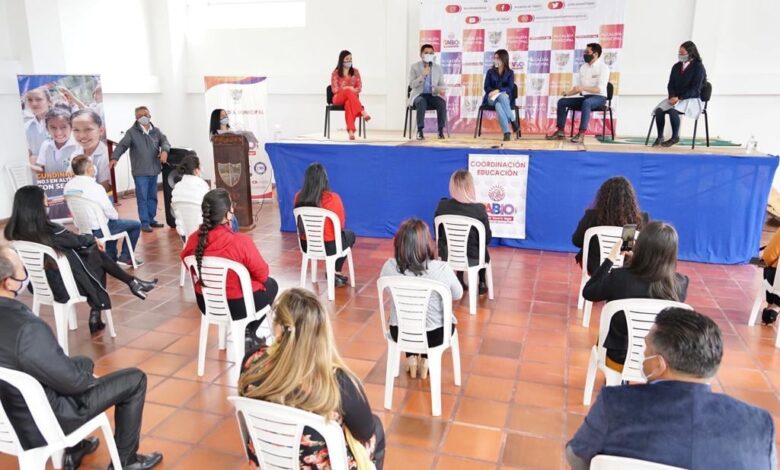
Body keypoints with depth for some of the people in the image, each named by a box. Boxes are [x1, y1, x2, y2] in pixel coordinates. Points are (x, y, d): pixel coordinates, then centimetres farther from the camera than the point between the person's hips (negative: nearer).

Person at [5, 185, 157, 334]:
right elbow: (76, 240, -9)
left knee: (94, 252, 19)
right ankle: (133, 283, 27)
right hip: (63, 284, -6)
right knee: (98, 254, 14)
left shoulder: (13, 232, -5)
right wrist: (93, 239, 11)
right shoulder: (48, 229, -25)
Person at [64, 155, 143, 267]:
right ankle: (125, 258, 14)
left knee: (112, 222, 35)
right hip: (98, 229, -8)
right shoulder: (95, 187, -27)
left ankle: (111, 256, 34)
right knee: (136, 225, 8)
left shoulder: (68, 186, -5)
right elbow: (111, 213, -22)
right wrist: (116, 215, 1)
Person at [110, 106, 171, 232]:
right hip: (140, 172, -5)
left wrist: (164, 150, -20)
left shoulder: (156, 131, 11)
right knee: (142, 198, -3)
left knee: (152, 197, 13)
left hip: (154, 170, 5)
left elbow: (165, 141, 2)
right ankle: (145, 222, 2)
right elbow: (122, 146, -8)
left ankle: (151, 219, 24)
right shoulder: (131, 132, -2)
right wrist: (114, 158, -23)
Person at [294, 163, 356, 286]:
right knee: (350, 234, 28)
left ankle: (335, 273, 38)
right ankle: (335, 272, 36)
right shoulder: (332, 198, -22)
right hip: (329, 246, -5)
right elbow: (341, 224, -7)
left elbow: (302, 223, 7)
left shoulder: (298, 197, -9)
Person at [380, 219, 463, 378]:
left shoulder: (389, 266, -19)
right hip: (434, 335, -2)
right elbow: (458, 295, -5)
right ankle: (425, 360, 33)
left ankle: (411, 359, 35)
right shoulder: (442, 269, -25)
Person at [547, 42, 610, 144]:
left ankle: (581, 134, -43)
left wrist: (583, 88, -33)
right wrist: (568, 93, -3)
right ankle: (560, 131, -12)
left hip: (599, 98, -7)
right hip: (585, 97, 7)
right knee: (562, 101, -8)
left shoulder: (603, 67, -10)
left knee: (586, 102, -40)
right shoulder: (583, 67, 11)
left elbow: (599, 89, -21)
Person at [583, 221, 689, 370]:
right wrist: (637, 260, 3)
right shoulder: (680, 284, -21)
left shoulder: (619, 277, -28)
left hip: (618, 357, -2)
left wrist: (610, 259, -4)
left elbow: (588, 293, -8)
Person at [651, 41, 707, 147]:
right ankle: (660, 137, -12)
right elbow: (670, 84, 9)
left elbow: (695, 89, -12)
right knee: (659, 110, -23)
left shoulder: (698, 67, -6)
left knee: (673, 110, -34)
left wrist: (679, 98, -23)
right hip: (675, 98, 6)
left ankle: (675, 137, -18)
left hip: (691, 99, -5)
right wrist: (672, 97, -11)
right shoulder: (676, 66, 12)